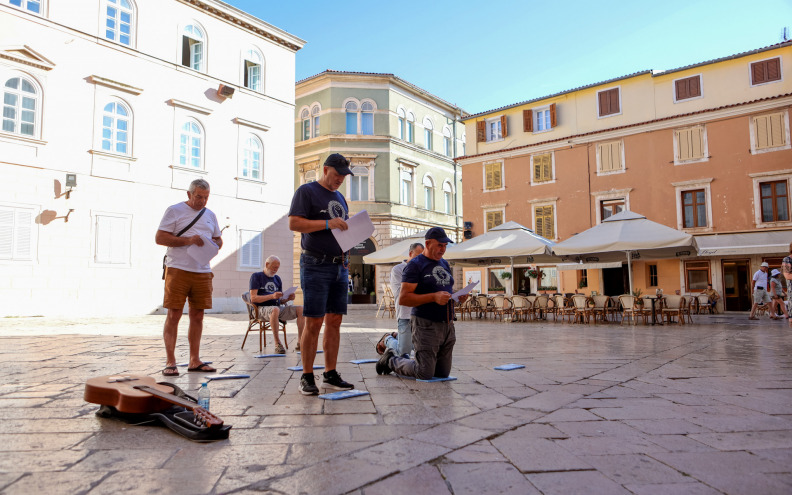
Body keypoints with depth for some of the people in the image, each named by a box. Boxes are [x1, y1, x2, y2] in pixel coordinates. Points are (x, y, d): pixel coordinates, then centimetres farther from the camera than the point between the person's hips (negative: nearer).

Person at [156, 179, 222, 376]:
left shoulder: (210, 215, 17)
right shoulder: (174, 211, 1)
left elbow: (218, 239, 24)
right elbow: (159, 238, -5)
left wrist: (215, 245, 0)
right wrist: (188, 240, -15)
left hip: (203, 272, 5)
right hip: (178, 270, -5)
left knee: (197, 316, 7)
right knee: (174, 315, -4)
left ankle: (194, 361, 15)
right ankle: (170, 362, 2)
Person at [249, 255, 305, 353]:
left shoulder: (277, 279, 22)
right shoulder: (256, 276, 4)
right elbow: (253, 298, -9)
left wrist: (288, 298, -4)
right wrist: (272, 296, -21)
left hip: (278, 307, 6)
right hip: (262, 308, -6)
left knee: (300, 309, -15)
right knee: (275, 309, -40)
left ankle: (300, 342, -20)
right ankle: (277, 343, -36)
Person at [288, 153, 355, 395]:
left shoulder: (340, 198, 22)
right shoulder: (306, 191, 0)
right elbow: (294, 223, -11)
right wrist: (327, 223, -18)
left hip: (339, 266, 7)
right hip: (316, 265, -7)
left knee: (335, 321, 6)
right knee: (313, 322, -6)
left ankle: (331, 374, 13)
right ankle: (307, 377, 4)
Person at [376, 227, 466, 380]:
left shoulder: (444, 264, 17)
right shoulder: (415, 265, -8)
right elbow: (403, 299, -15)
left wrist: (458, 297, 3)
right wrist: (433, 297, -23)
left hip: (447, 326, 8)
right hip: (426, 324, -7)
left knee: (443, 373, 11)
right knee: (425, 374, -5)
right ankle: (391, 360, 18)